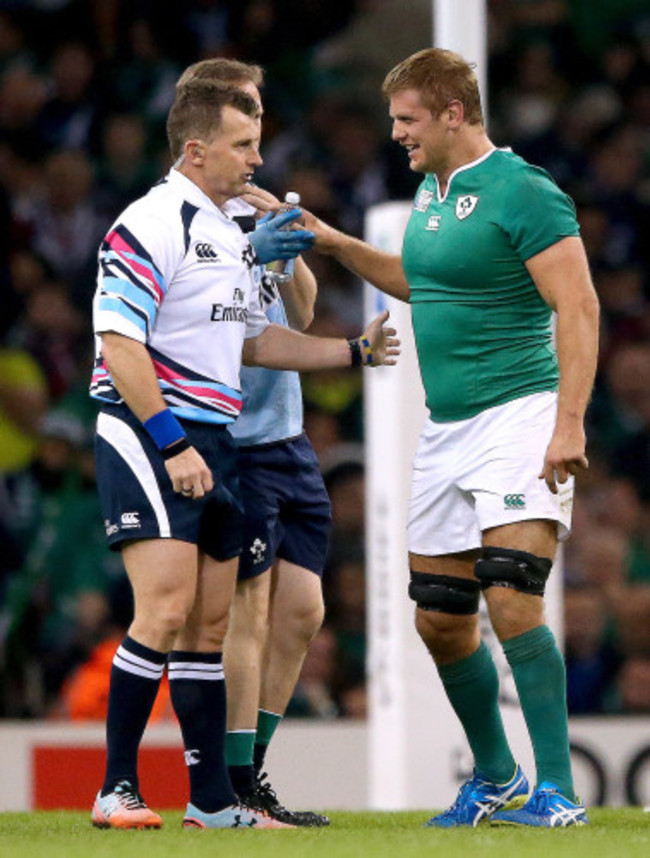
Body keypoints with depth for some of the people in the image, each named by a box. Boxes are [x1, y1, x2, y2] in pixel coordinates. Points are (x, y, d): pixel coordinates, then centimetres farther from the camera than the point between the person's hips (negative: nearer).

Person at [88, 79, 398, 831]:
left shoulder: (232, 233, 18)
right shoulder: (151, 224, -12)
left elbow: (252, 341, 28)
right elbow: (119, 343, -18)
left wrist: (354, 351, 25)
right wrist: (171, 444, -21)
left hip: (211, 443, 9)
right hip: (148, 438, -9)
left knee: (210, 624, 8)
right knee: (165, 614, -16)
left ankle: (212, 799, 12)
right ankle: (117, 791, -11)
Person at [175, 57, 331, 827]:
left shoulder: (255, 208, 15)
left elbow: (300, 315, 12)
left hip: (285, 435, 8)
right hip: (230, 441, -8)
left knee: (301, 610, 8)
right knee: (250, 611, -8)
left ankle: (250, 772, 16)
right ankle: (235, 790, -2)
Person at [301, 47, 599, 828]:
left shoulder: (522, 193, -13)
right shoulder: (430, 192, 14)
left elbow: (578, 307, -18)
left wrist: (568, 422, -25)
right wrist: (335, 245, 25)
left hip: (516, 414, -9)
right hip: (444, 432, 9)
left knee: (511, 600, -19)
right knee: (439, 619, 10)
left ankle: (555, 790, -15)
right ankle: (495, 779, 26)